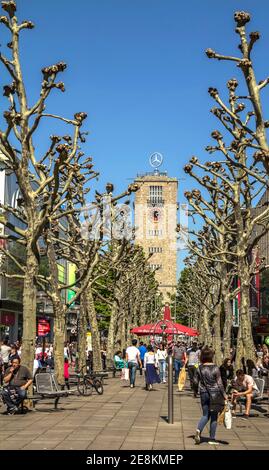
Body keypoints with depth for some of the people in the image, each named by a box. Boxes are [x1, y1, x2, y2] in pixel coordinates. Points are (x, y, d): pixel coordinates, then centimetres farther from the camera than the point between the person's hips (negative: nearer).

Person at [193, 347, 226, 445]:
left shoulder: (199, 368, -2)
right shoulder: (215, 368, -11)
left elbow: (195, 381, 3)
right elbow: (219, 383, -9)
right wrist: (224, 395, -1)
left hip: (203, 393, 3)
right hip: (215, 393, -3)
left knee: (205, 415, 14)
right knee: (214, 416, 8)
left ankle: (198, 430, -13)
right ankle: (212, 439, 11)